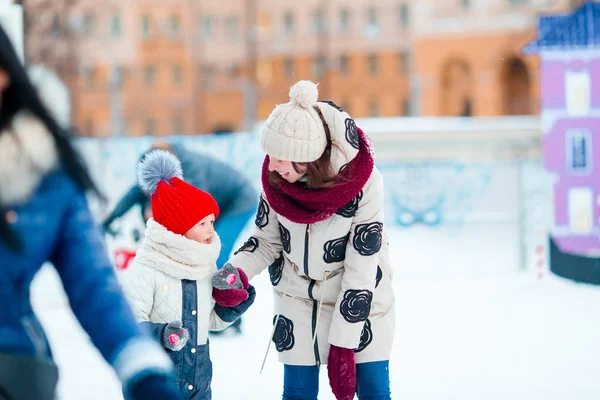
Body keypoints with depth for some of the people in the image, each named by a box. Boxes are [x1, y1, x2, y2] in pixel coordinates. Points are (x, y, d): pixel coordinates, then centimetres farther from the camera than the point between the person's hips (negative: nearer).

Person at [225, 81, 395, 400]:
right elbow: (267, 239, -2)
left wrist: (342, 346, -21)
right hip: (298, 298, 3)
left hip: (358, 299, -3)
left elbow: (361, 269, -23)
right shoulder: (276, 176, -18)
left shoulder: (363, 183, -28)